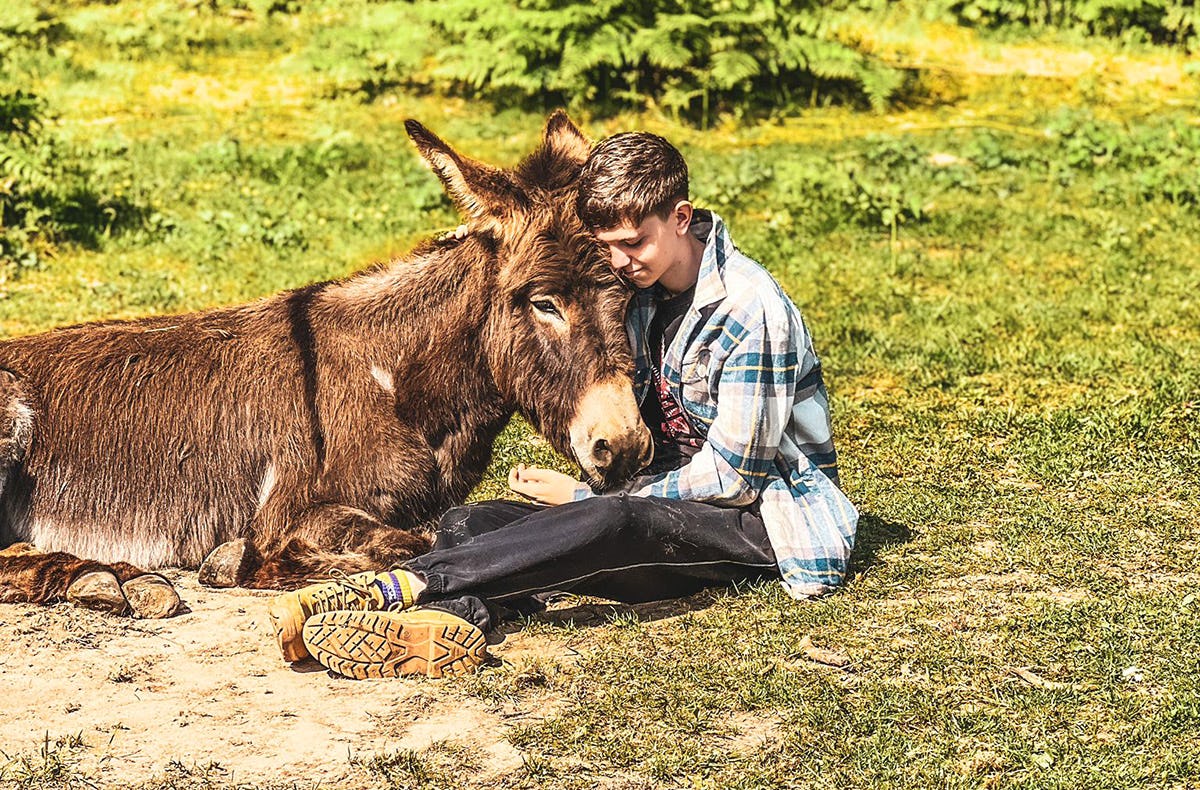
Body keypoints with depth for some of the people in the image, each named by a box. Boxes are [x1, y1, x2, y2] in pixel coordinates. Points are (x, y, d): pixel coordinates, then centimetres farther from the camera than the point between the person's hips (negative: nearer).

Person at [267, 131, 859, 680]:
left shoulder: (749, 308, -19)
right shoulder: (645, 290, 7)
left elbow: (732, 475, -18)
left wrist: (585, 497, -16)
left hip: (763, 517, -7)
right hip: (677, 497, 8)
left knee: (610, 521, -40)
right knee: (468, 523, -16)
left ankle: (396, 587, -48)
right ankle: (454, 613, -51)